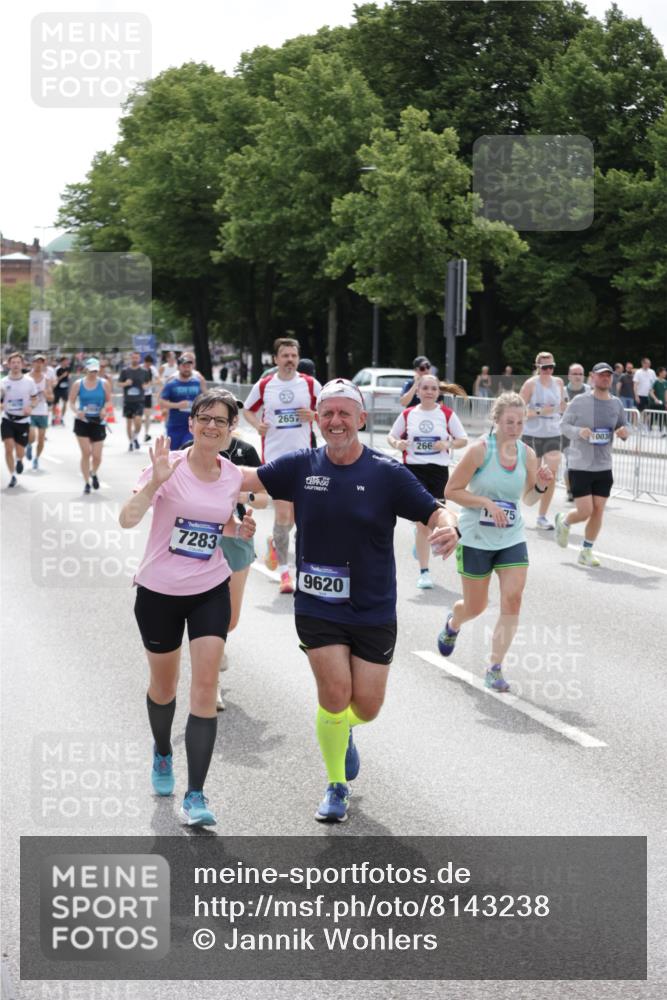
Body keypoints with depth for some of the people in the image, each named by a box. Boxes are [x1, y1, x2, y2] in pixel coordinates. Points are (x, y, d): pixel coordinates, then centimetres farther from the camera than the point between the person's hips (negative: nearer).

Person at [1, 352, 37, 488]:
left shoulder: (29, 381, -4)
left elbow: (34, 398, 7)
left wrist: (30, 406, -13)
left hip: (23, 420, 0)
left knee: (20, 451, 4)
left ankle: (19, 460, 43)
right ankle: (12, 476, 5)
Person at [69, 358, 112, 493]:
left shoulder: (104, 383, -1)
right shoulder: (78, 384, -2)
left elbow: (108, 400, 5)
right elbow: (72, 402, 2)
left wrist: (104, 409, -15)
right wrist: (77, 411, -17)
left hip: (98, 422, 1)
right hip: (82, 422, -1)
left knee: (97, 455, 0)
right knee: (86, 453, -7)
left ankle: (93, 473, 34)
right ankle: (87, 483, 6)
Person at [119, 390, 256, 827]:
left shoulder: (234, 476, -2)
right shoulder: (170, 466, -15)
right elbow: (128, 519, -27)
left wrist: (239, 530, -3)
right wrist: (155, 482, -40)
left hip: (210, 590, 2)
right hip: (159, 590, -2)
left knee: (206, 684, -10)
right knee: (164, 686, 14)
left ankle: (195, 796, -7)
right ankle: (163, 754, 47)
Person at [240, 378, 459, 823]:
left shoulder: (387, 473, -7)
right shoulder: (302, 466, -1)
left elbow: (434, 511, -7)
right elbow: (247, 478, 6)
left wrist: (449, 527, -31)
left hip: (374, 610, 0)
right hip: (317, 607, 0)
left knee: (366, 707, 3)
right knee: (335, 694, -11)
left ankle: (343, 731, 43)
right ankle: (337, 786, 13)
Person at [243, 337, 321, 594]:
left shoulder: (311, 384, 1)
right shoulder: (263, 386, 2)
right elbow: (248, 411, 15)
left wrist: (313, 415, -12)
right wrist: (257, 424, -5)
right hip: (274, 457, -2)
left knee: (295, 514, 10)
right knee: (282, 513, -9)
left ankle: (275, 544, 42)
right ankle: (284, 570, -2)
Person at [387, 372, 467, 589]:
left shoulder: (447, 414, 1)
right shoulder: (408, 414, 4)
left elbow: (463, 440, 5)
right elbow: (391, 436, 13)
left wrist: (449, 444, -15)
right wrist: (397, 444, -10)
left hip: (439, 470, 1)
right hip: (414, 469, -1)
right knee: (422, 523, -5)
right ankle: (424, 572, 2)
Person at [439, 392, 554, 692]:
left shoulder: (527, 454, -2)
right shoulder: (480, 450, -15)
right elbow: (451, 490, -13)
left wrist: (540, 486, -10)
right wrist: (487, 503, -23)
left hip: (512, 540, 3)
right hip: (475, 540, -3)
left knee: (512, 601, -11)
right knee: (475, 607, 9)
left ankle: (494, 668, 2)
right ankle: (452, 624, 47)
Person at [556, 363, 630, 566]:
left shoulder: (616, 404, 4)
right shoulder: (579, 402, -7)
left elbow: (623, 426, 16)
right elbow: (563, 425, -2)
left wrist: (624, 432, -7)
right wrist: (579, 431, -21)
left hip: (603, 467, 4)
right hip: (580, 466, -4)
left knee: (598, 510, 3)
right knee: (585, 511, -8)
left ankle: (586, 552, 18)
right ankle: (564, 522, 27)